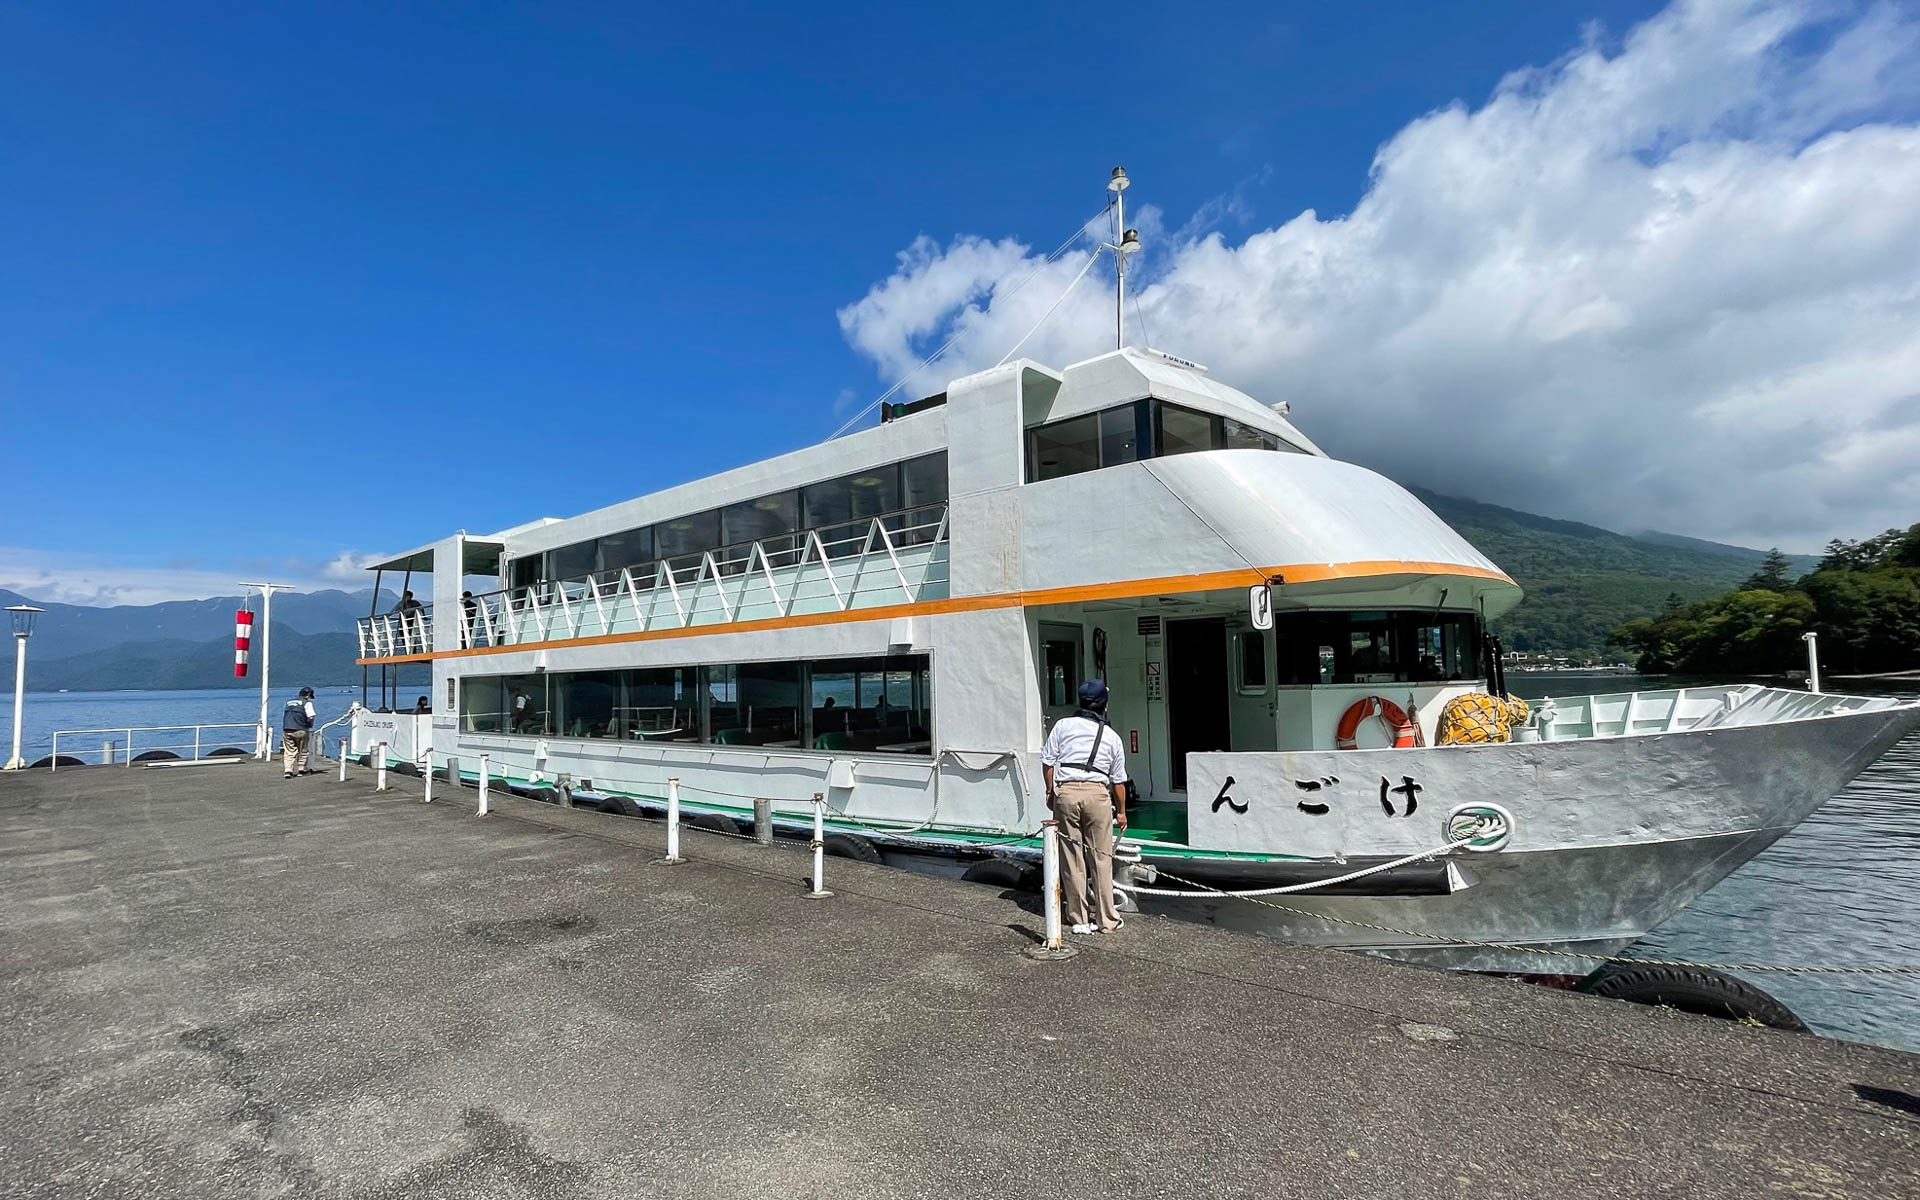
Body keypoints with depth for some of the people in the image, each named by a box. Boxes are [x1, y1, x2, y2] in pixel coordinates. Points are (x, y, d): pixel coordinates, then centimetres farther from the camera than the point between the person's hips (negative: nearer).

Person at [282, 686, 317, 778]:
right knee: (302, 751, 10)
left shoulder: (289, 702, 20)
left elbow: (284, 716, 20)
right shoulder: (307, 703, 1)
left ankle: (288, 771, -4)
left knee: (289, 751, 5)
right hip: (300, 730, -4)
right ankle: (302, 769, 18)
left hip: (286, 730, 4)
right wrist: (310, 726, 11)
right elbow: (310, 717, -8)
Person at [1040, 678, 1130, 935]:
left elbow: (1047, 761, 6)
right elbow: (1118, 780, 18)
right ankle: (1106, 919, 12)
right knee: (1102, 858, 7)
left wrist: (1050, 792, 18)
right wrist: (1121, 812, 28)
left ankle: (1079, 919, 14)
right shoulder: (1111, 736, 13)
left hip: (1066, 791, 0)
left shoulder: (1063, 725, 10)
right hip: (1097, 792, 0)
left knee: (1072, 858, 7)